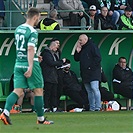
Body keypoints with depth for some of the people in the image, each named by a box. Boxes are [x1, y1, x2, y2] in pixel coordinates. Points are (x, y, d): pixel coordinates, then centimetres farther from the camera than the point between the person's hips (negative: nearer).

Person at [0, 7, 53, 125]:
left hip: (18, 64, 7)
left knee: (18, 91, 1)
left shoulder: (18, 29, 12)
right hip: (29, 64, -7)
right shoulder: (32, 32, -13)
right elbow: (30, 49, -24)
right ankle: (40, 119, 10)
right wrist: (30, 67, -30)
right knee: (38, 90, 5)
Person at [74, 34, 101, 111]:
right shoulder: (81, 48, 19)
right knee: (89, 91, 7)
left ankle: (98, 107, -17)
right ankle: (92, 108, 9)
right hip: (85, 74, 8)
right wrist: (77, 51, 2)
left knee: (94, 88, -15)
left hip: (93, 72, -8)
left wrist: (91, 67, -15)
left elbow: (98, 58, -11)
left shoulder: (92, 46, -5)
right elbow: (76, 59, 19)